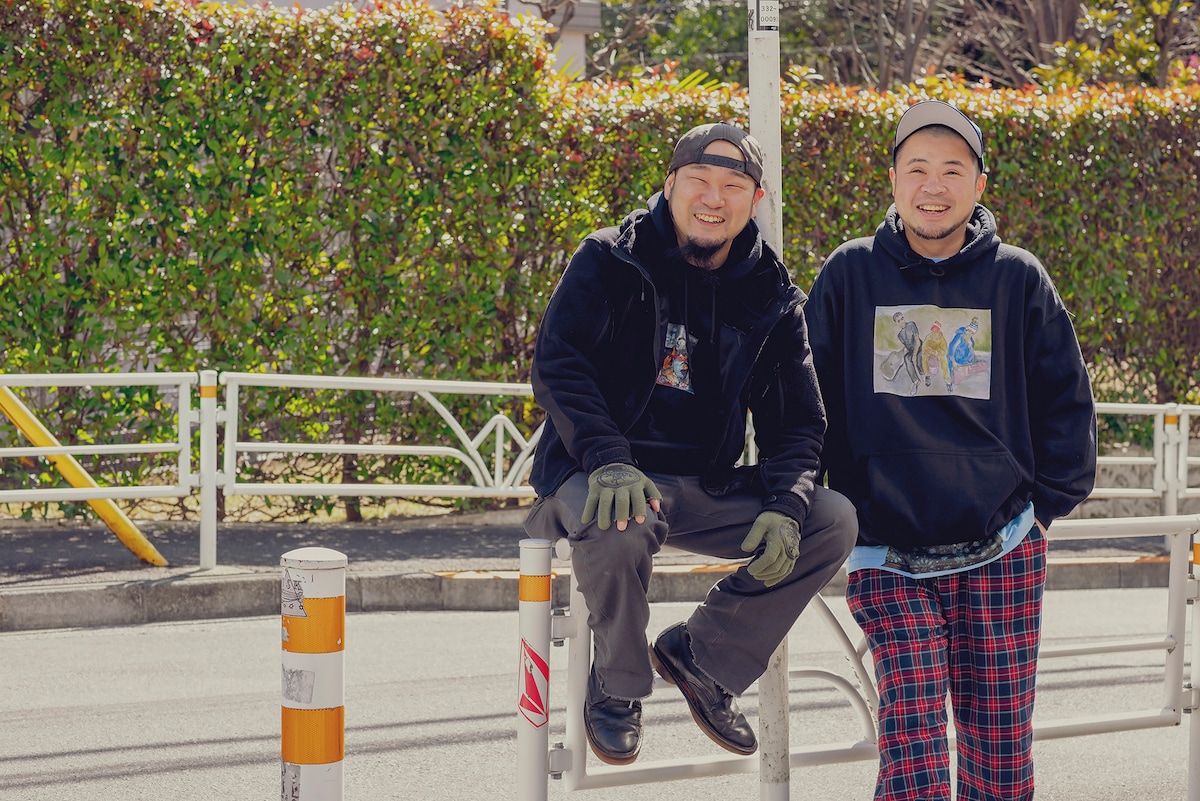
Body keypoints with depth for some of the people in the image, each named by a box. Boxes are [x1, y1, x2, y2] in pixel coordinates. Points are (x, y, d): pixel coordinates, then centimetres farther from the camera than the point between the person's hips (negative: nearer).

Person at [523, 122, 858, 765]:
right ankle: (618, 683, -8)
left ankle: (702, 656, 4)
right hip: (601, 476, -5)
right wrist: (609, 462, -32)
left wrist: (785, 508, -13)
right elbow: (558, 363, -16)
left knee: (833, 521, -13)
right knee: (620, 524, -39)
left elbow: (795, 421, 8)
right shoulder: (609, 263, -4)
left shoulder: (772, 298, 8)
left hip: (708, 488, 5)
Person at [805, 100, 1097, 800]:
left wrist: (1047, 502, 6)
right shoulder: (850, 275, 3)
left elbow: (1066, 402, 14)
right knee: (913, 723, -15)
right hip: (887, 558, -1)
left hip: (1001, 552, 1)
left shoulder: (1018, 278, 5)